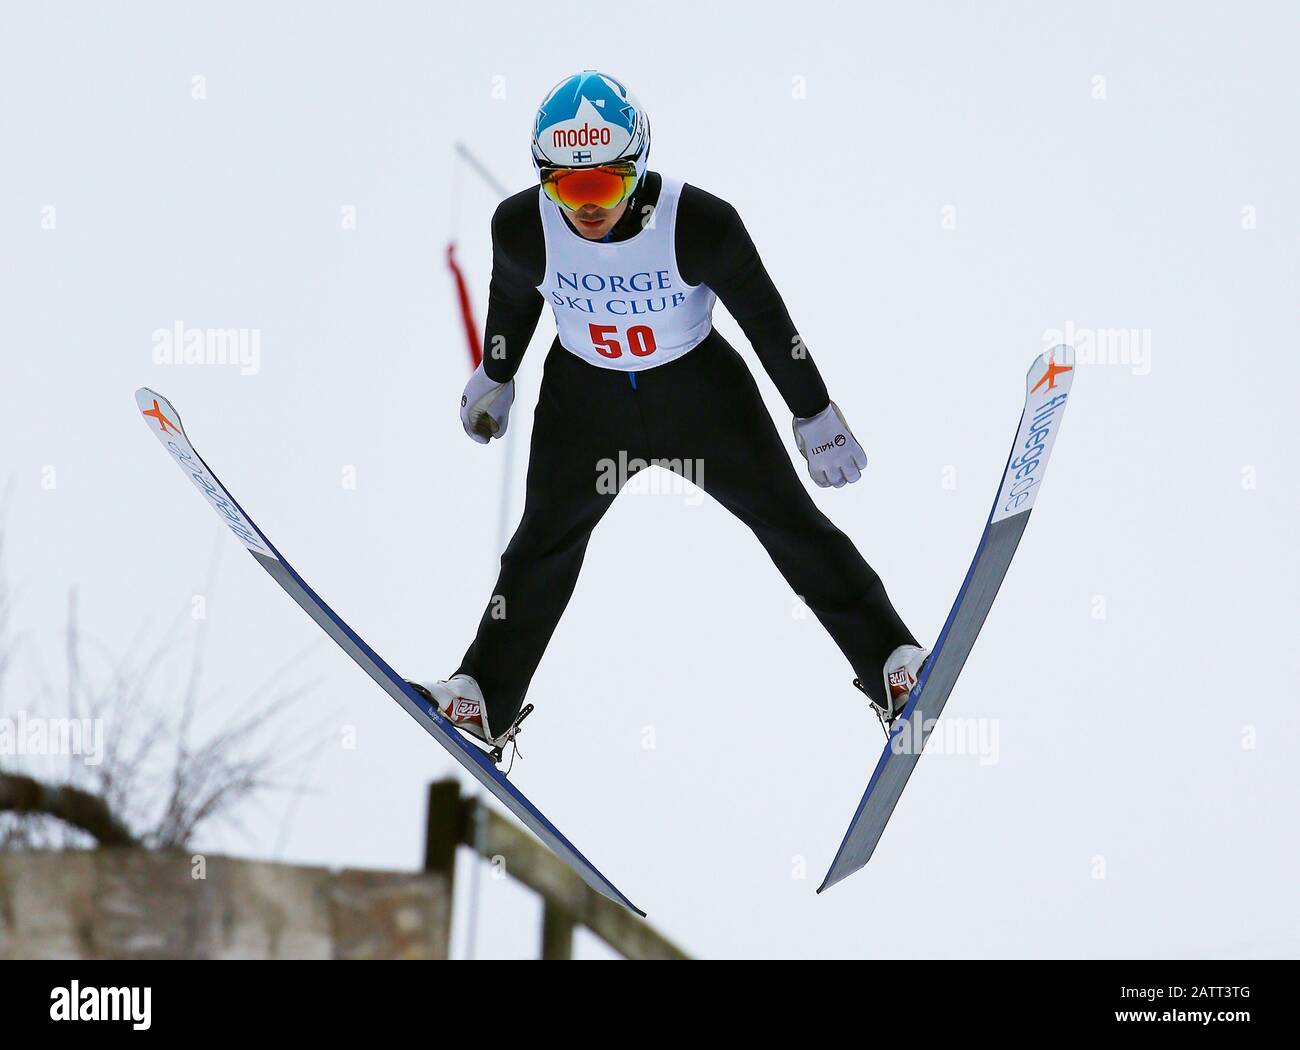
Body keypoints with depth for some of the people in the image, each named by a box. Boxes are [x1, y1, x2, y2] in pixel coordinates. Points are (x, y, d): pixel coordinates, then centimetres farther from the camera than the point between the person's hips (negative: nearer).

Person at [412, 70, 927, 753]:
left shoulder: (699, 224, -30)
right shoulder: (522, 229, -24)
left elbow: (766, 318, -14)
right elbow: (511, 297, 2)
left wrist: (815, 414, -4)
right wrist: (494, 378, 19)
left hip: (699, 389, -2)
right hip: (583, 399, 2)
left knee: (792, 524, 6)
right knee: (543, 545, 10)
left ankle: (891, 661, 18)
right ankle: (487, 701, 25)